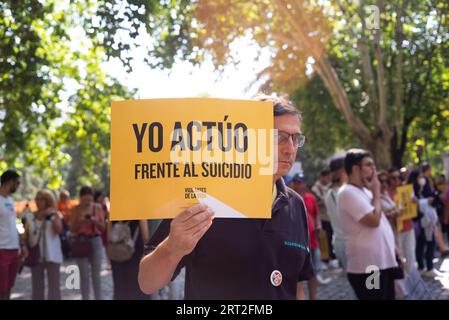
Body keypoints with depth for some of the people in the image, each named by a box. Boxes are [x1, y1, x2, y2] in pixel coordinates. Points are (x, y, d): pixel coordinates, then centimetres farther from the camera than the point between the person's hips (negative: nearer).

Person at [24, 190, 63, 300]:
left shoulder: (54, 215, 1)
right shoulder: (30, 217, 9)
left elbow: (59, 230, -15)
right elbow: (25, 235, 6)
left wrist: (55, 215, -17)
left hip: (51, 255, -3)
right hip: (35, 255, 3)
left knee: (54, 284, -4)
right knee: (36, 285, 9)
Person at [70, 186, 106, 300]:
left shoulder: (98, 208, 2)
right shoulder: (76, 209, 0)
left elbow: (103, 227, 4)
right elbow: (72, 229, 1)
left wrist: (95, 221, -15)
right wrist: (79, 221, -16)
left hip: (95, 241, 1)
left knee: (96, 274, 3)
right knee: (84, 275, 1)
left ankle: (99, 298, 8)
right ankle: (85, 298, 7)